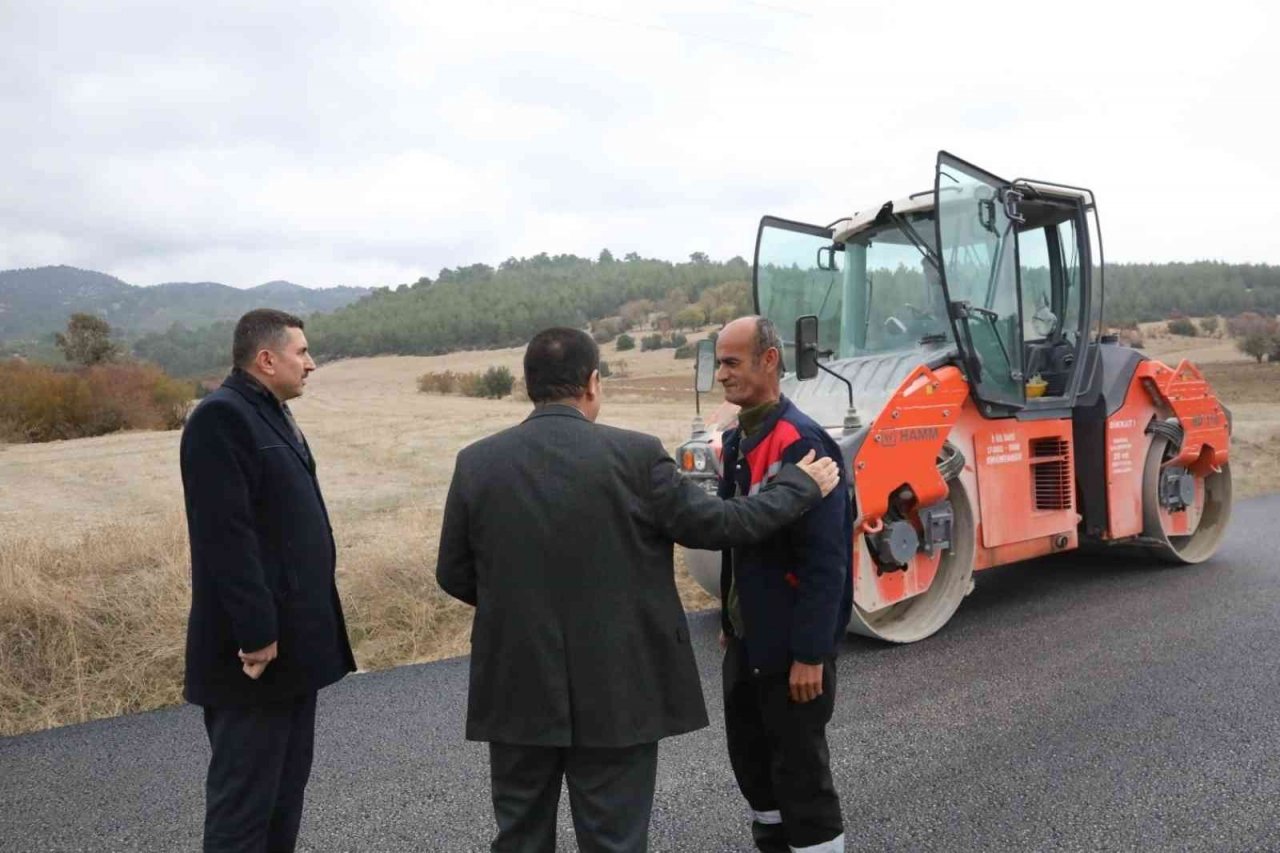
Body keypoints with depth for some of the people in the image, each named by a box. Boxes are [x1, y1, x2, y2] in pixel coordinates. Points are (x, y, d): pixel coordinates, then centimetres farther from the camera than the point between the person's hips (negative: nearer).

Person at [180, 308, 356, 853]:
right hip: (258, 645, -10)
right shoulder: (221, 418, -16)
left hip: (294, 638, 10)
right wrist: (255, 632, -24)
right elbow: (226, 536, -23)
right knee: (243, 794, 1)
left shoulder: (273, 414, 15)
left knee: (286, 784, 19)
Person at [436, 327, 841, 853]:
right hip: (616, 691, -2)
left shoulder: (476, 462, -4)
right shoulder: (635, 455, -13)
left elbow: (454, 577, 3)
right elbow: (718, 523, -5)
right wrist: (802, 484, 10)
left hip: (517, 689, 3)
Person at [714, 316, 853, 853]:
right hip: (747, 636, 9)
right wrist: (729, 620, 17)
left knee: (799, 767, 4)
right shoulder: (738, 440, 8)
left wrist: (810, 652, -21)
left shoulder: (803, 443, -20)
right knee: (750, 755, 19)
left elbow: (826, 560, -22)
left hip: (791, 642, -9)